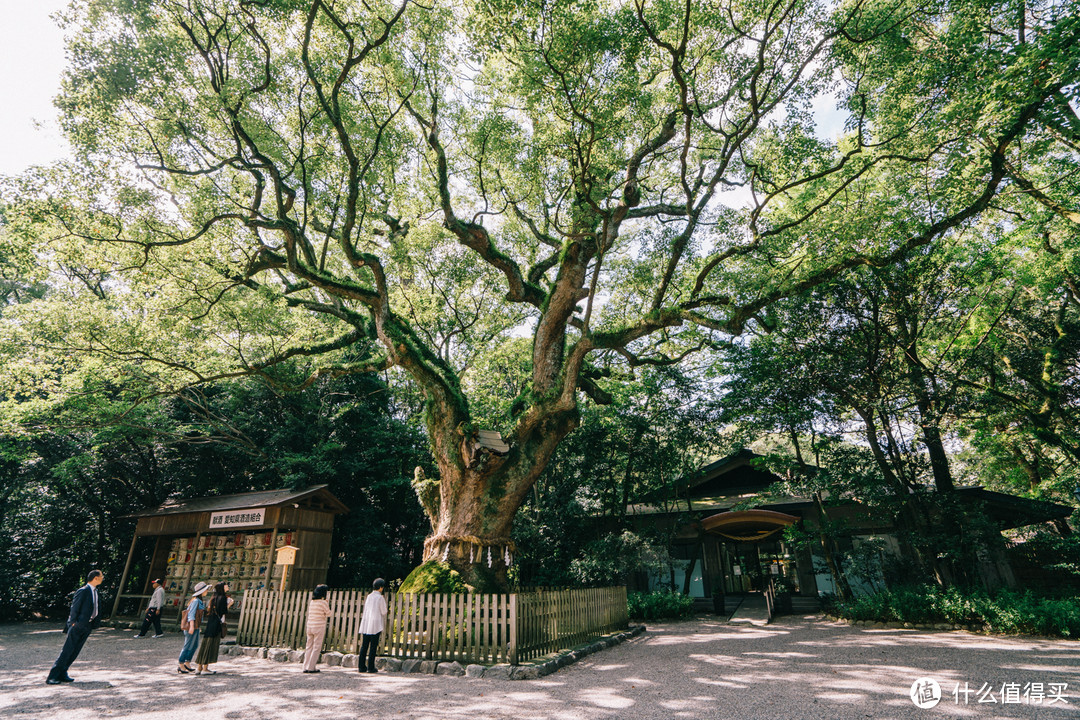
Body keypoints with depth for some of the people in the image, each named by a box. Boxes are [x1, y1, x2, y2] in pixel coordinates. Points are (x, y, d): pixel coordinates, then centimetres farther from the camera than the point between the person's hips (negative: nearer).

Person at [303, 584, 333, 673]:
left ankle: (306, 667, 15)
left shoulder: (311, 602, 7)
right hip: (319, 627, -6)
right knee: (317, 647, 2)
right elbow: (329, 614, -6)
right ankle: (311, 667, 2)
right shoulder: (323, 602, -11)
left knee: (309, 646, 13)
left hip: (309, 626, 6)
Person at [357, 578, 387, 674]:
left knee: (364, 646, 9)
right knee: (373, 646, -1)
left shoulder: (369, 596, 9)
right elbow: (383, 612, -5)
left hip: (366, 624, 6)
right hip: (375, 625, -6)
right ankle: (370, 667, 0)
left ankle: (362, 666, 11)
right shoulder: (380, 598, -9)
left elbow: (366, 610, 16)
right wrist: (385, 603, 8)